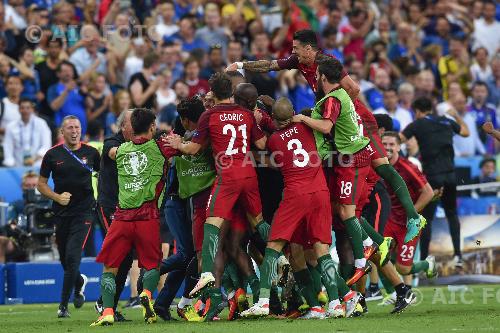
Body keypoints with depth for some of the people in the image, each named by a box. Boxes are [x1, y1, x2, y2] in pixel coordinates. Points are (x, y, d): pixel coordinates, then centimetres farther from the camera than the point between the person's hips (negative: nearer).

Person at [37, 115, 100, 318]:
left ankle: (64, 305, -9)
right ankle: (79, 282, 44)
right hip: (61, 213, 2)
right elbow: (41, 184, 8)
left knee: (72, 257, -15)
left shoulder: (91, 153, 3)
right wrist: (57, 197, -9)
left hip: (83, 212, -2)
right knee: (65, 259, 10)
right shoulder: (53, 155, 2)